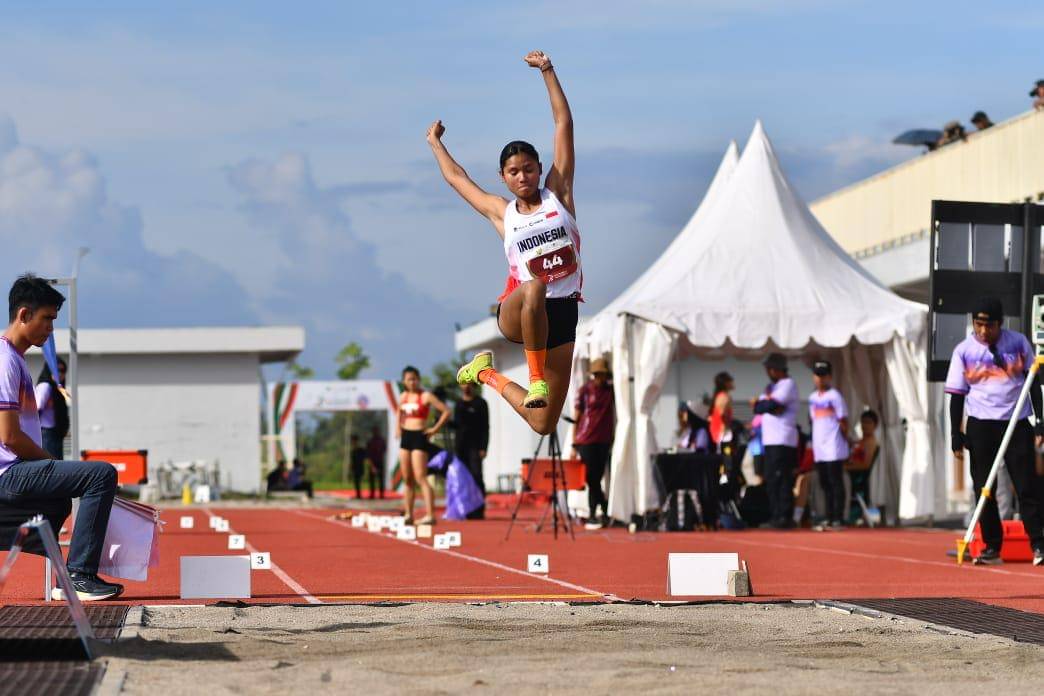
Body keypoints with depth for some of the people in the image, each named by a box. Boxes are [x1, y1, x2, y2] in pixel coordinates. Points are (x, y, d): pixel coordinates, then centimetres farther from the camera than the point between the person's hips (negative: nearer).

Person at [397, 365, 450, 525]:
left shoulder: (426, 396, -7)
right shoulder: (404, 396, 12)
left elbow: (446, 411, -11)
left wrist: (435, 429, -12)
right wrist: (398, 426, 19)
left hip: (419, 437, -7)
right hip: (405, 437, 7)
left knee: (420, 478, -16)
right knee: (407, 480, 8)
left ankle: (430, 515, -21)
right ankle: (408, 514, 14)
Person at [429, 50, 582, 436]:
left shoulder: (558, 195, 8)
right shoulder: (501, 212, 10)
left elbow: (564, 125, 7)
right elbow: (457, 177, 27)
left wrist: (547, 71, 6)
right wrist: (435, 142, 41)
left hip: (561, 315, 2)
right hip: (515, 312, -2)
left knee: (543, 426, 0)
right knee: (534, 287, -42)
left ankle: (489, 375, 29)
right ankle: (535, 379, -27)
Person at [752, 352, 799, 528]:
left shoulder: (788, 384, -5)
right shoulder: (771, 386, 22)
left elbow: (772, 404, -16)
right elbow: (758, 408, 12)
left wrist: (758, 403, 2)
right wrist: (770, 406, -8)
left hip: (783, 441, -9)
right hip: (769, 440, 9)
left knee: (782, 479, -12)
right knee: (770, 480, 9)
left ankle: (785, 517, -13)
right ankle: (775, 516, 13)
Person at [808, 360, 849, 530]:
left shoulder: (834, 396, -7)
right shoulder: (812, 397, 14)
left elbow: (843, 421, -6)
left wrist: (844, 439, -5)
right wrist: (814, 441, 12)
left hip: (834, 449, -7)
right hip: (818, 449, 7)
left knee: (836, 483, -6)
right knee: (825, 484, 10)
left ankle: (838, 519, -5)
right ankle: (829, 519, 16)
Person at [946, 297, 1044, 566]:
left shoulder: (1018, 342, -1)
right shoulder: (964, 350, -2)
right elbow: (957, 395, 2)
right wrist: (956, 435, -3)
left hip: (1017, 423, 0)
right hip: (981, 425, 0)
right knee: (983, 488, 1)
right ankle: (992, 547, 8)